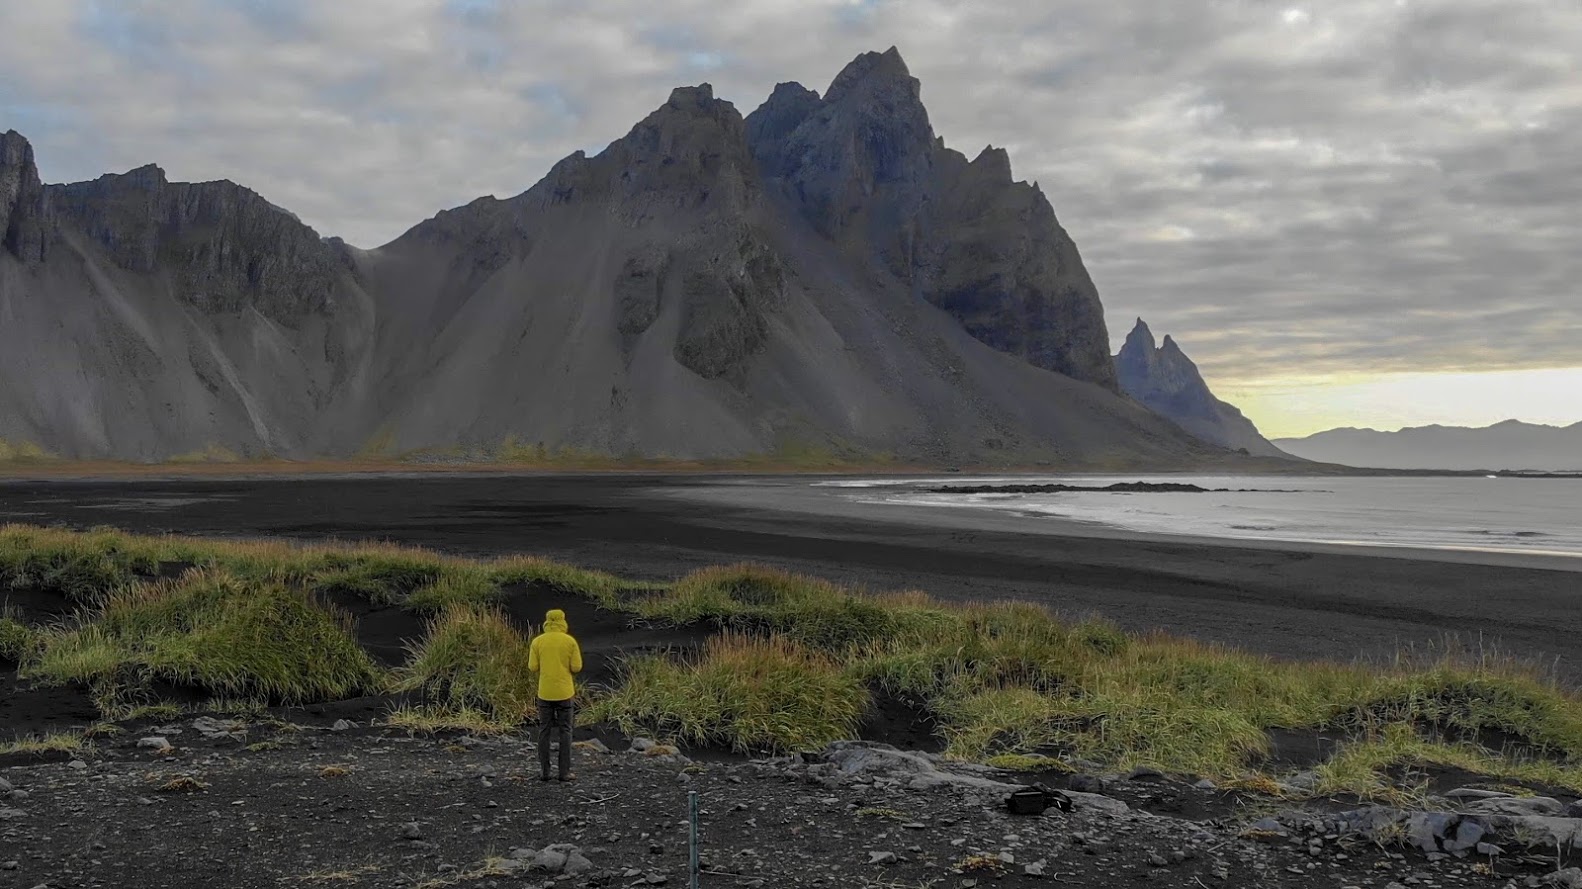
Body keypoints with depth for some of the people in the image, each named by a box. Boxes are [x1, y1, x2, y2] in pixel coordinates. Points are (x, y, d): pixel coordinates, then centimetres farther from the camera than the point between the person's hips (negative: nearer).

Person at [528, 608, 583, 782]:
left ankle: (544, 771, 9)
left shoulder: (537, 641, -2)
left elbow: (533, 668, -1)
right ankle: (565, 771, 3)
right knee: (565, 731, 5)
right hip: (564, 692, -1)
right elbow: (577, 667, -5)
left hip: (544, 692, 1)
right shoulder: (570, 641, -5)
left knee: (545, 730, 9)